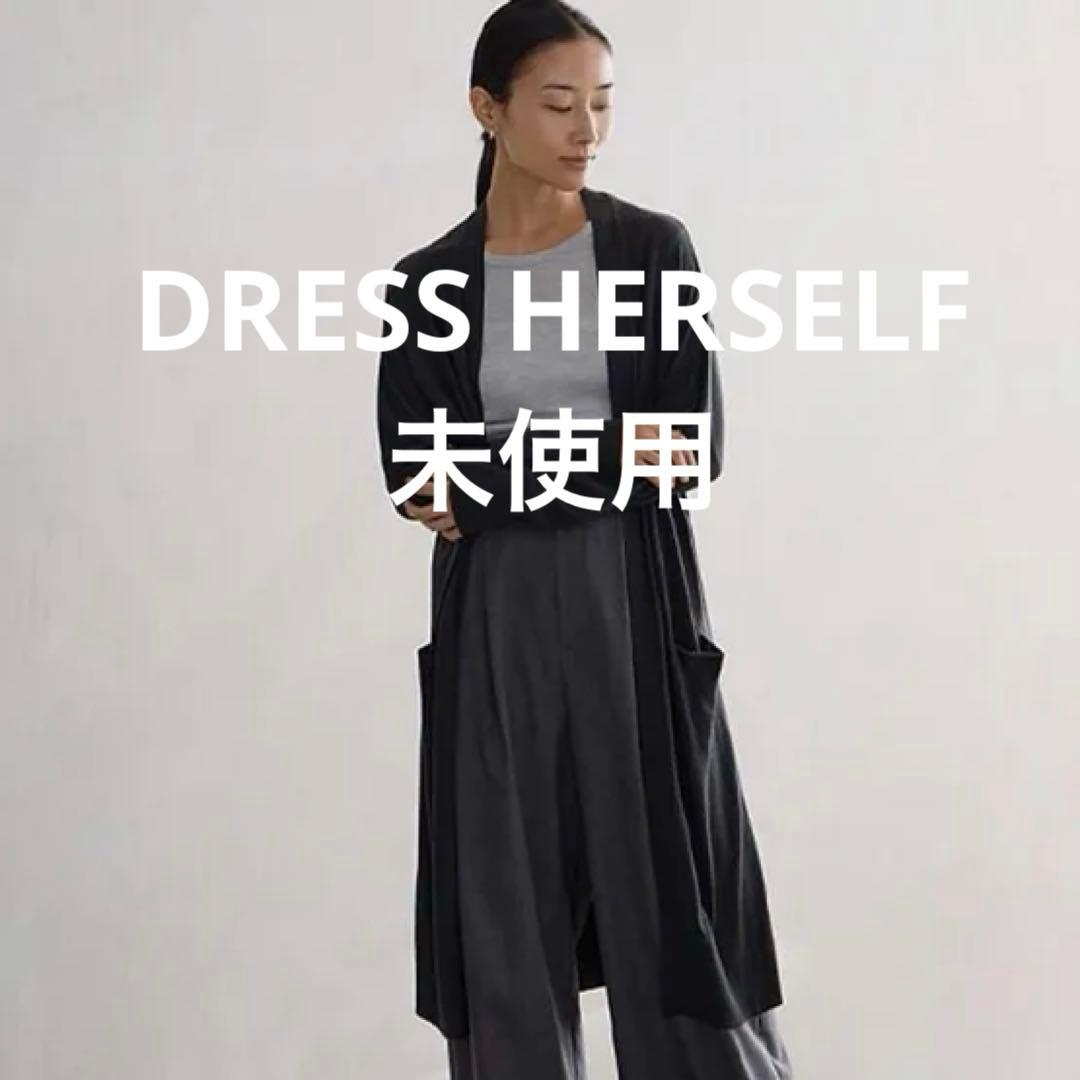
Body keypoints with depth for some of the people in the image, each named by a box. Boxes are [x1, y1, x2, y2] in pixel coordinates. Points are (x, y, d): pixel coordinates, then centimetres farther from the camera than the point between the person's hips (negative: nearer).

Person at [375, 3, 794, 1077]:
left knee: (668, 900, 0)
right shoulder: (428, 283, 5)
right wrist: (612, 456, -12)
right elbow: (414, 481, -3)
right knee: (507, 911, 5)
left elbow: (693, 451, -7)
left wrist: (488, 479, -11)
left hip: (635, 606, -1)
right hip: (494, 621, 2)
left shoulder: (654, 249, 1)